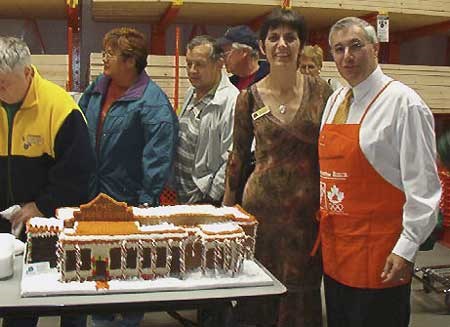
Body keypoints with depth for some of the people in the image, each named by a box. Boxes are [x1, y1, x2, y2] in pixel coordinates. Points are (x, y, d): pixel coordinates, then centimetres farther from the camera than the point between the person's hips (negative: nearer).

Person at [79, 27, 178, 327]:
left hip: (129, 199, -7)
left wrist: (148, 199, -23)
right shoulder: (98, 87, 6)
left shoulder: (152, 101, -17)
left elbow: (159, 154, -21)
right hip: (93, 191, 7)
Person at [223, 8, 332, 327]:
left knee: (301, 291, 9)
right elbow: (238, 154, 9)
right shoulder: (250, 97, 0)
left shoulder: (320, 91, -1)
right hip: (261, 202, 1)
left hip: (308, 206, 0)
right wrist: (228, 205, 10)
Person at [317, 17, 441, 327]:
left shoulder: (403, 102, -12)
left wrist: (406, 249, -17)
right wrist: (322, 225, 15)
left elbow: (423, 184, -14)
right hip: (334, 249, 7)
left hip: (379, 253, -7)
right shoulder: (334, 101, 11)